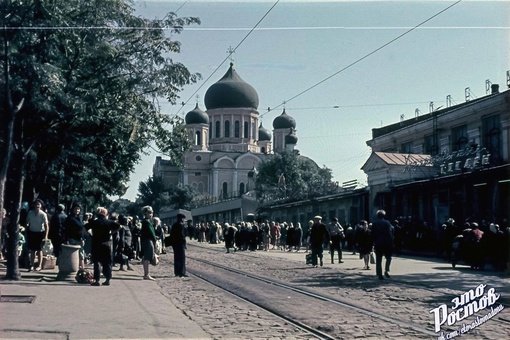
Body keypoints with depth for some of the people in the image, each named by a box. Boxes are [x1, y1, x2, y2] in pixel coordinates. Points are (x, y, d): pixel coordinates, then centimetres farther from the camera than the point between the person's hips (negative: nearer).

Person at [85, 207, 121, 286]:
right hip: (107, 243, 1)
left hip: (96, 244, -1)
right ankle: (107, 279, 8)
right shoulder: (109, 222, 1)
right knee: (107, 262, 9)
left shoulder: (93, 222, -1)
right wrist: (111, 232, 6)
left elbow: (84, 228, -8)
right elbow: (119, 226, -2)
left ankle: (96, 280, -2)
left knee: (96, 262, 3)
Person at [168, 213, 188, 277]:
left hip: (175, 244, 8)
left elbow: (171, 235, 13)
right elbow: (182, 235, -20)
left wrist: (172, 243, 15)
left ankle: (177, 272, 18)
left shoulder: (174, 225, 12)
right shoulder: (181, 225, -14)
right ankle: (182, 273, -7)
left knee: (176, 258, 14)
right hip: (180, 244, -8)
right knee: (182, 258, -4)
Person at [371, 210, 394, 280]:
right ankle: (387, 270, -6)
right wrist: (391, 242, -4)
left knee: (378, 260, 6)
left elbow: (372, 234, 3)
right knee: (388, 258, 14)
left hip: (378, 244, 2)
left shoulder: (374, 223, 2)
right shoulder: (387, 223, -6)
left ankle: (379, 275, 3)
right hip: (386, 243, -2)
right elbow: (390, 233, -10)